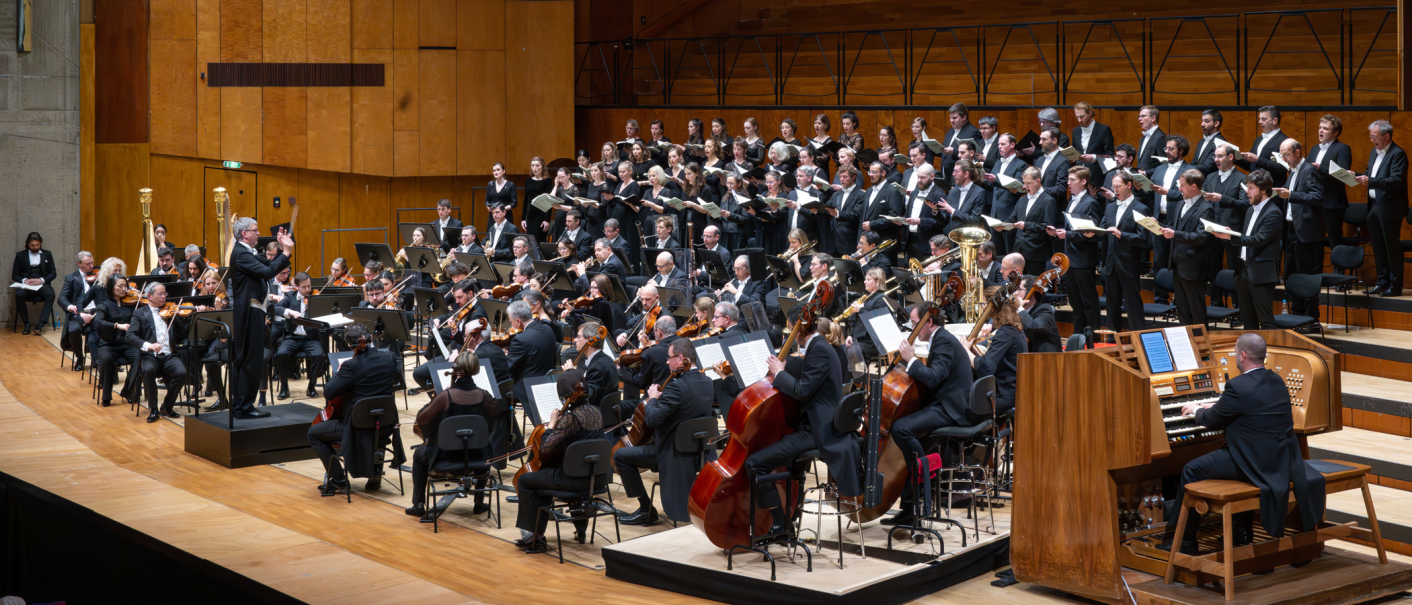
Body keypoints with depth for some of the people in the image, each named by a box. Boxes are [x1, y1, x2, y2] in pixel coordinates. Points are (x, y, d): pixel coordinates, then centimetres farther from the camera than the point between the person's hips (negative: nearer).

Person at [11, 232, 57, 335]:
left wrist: (42, 280, -10)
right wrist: (24, 280, -12)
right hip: (26, 284, 0)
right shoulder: (20, 255, 13)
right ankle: (27, 324, -25)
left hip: (42, 283, 0)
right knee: (19, 294, -35)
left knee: (50, 294, -34)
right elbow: (14, 275, 10)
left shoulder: (47, 254, 16)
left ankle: (41, 323, -36)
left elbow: (53, 273, 10)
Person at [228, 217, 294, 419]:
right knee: (251, 361, -7)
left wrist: (283, 251, 5)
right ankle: (245, 407, -4)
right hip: (249, 313, -11)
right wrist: (286, 253, -20)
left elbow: (269, 267, 14)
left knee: (241, 360, 16)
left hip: (249, 313, 11)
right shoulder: (241, 254, -16)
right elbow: (267, 272, -26)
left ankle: (238, 403, 23)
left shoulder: (247, 252, 16)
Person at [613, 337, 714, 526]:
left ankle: (646, 509, 5)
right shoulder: (706, 382, 2)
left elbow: (652, 420, -28)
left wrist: (653, 398, -10)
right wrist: (661, 396, 12)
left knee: (620, 456, 2)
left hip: (674, 453, -9)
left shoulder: (677, 386, -26)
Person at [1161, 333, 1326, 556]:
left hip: (1255, 463, -9)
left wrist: (1196, 410, 15)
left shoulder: (1238, 387, -19)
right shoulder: (1276, 381, 8)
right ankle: (1243, 531, 41)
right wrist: (1214, 407, 33)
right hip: (1282, 460, 9)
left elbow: (1212, 421, -7)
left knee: (1192, 471, 1)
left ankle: (1185, 542, 9)